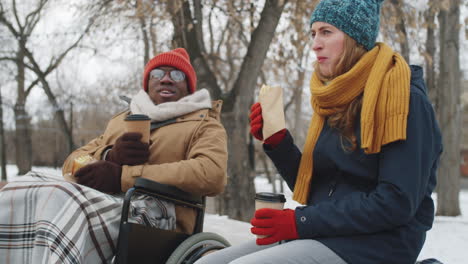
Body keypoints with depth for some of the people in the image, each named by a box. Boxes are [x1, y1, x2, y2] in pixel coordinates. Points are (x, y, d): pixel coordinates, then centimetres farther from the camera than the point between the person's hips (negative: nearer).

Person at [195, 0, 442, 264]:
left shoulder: (404, 98, -11)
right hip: (325, 234, 8)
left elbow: (396, 203, -18)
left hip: (374, 242, -7)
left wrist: (302, 221, -17)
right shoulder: (336, 100, 13)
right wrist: (277, 142, -3)